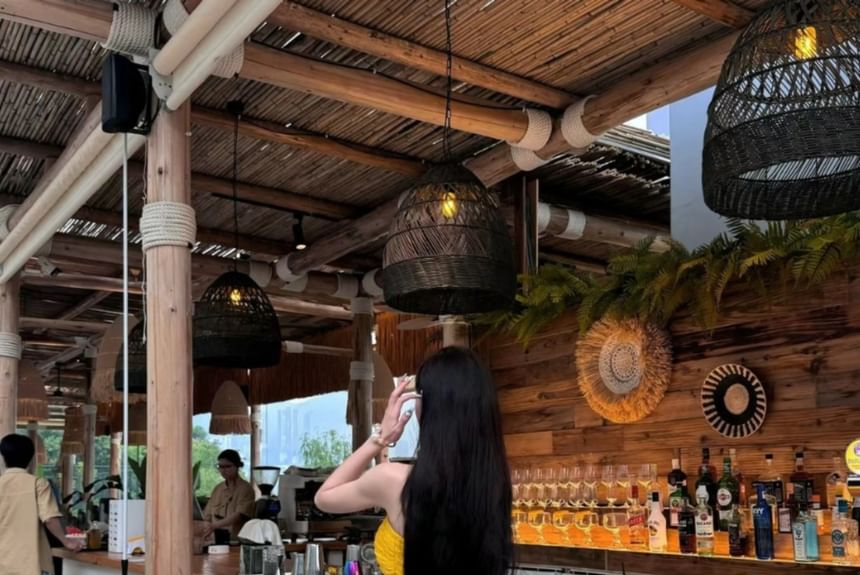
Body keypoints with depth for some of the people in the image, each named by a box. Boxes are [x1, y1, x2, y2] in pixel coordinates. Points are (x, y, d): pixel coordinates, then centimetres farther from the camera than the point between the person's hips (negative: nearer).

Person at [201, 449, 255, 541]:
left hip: (237, 541, -4)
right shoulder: (217, 489, 15)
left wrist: (214, 526, -22)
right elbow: (207, 516, 13)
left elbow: (239, 515, -12)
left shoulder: (246, 489, -2)